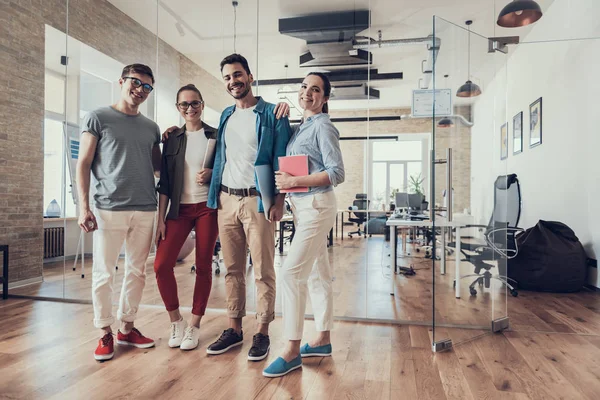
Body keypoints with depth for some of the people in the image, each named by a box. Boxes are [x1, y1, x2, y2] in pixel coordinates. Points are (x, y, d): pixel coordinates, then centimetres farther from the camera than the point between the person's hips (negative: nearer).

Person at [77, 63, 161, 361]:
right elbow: (83, 164, 0)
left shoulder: (151, 128, 15)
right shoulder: (98, 118, 3)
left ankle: (127, 328, 24)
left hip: (145, 210, 4)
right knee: (103, 273, 2)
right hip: (109, 208, -4)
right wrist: (83, 207, -8)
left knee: (137, 271, 9)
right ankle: (105, 333, 17)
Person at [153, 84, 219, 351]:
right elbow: (164, 182, 7)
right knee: (162, 264, -8)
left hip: (207, 207, -2)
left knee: (203, 266, 3)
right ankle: (175, 320, 14)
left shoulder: (215, 136, 4)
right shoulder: (172, 139, 9)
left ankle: (194, 326, 18)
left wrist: (212, 173, -14)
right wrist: (160, 219, 1)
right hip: (180, 208, 2)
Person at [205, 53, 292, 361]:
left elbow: (281, 160, -6)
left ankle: (262, 333, 12)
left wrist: (279, 200, -13)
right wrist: (216, 193, 10)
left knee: (263, 271, 1)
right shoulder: (225, 116, 17)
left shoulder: (271, 114, -1)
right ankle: (234, 329, 21)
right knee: (232, 269, 10)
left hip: (257, 200, -5)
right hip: (226, 200, 6)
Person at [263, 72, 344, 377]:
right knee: (317, 274, 13)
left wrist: (294, 181, -19)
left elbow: (337, 174, -17)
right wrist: (284, 183, 0)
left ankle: (292, 352, 1)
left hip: (316, 206, -9)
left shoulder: (323, 126, -9)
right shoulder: (300, 127, 14)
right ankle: (322, 340, 26)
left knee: (292, 272, -10)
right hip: (301, 206, 9)